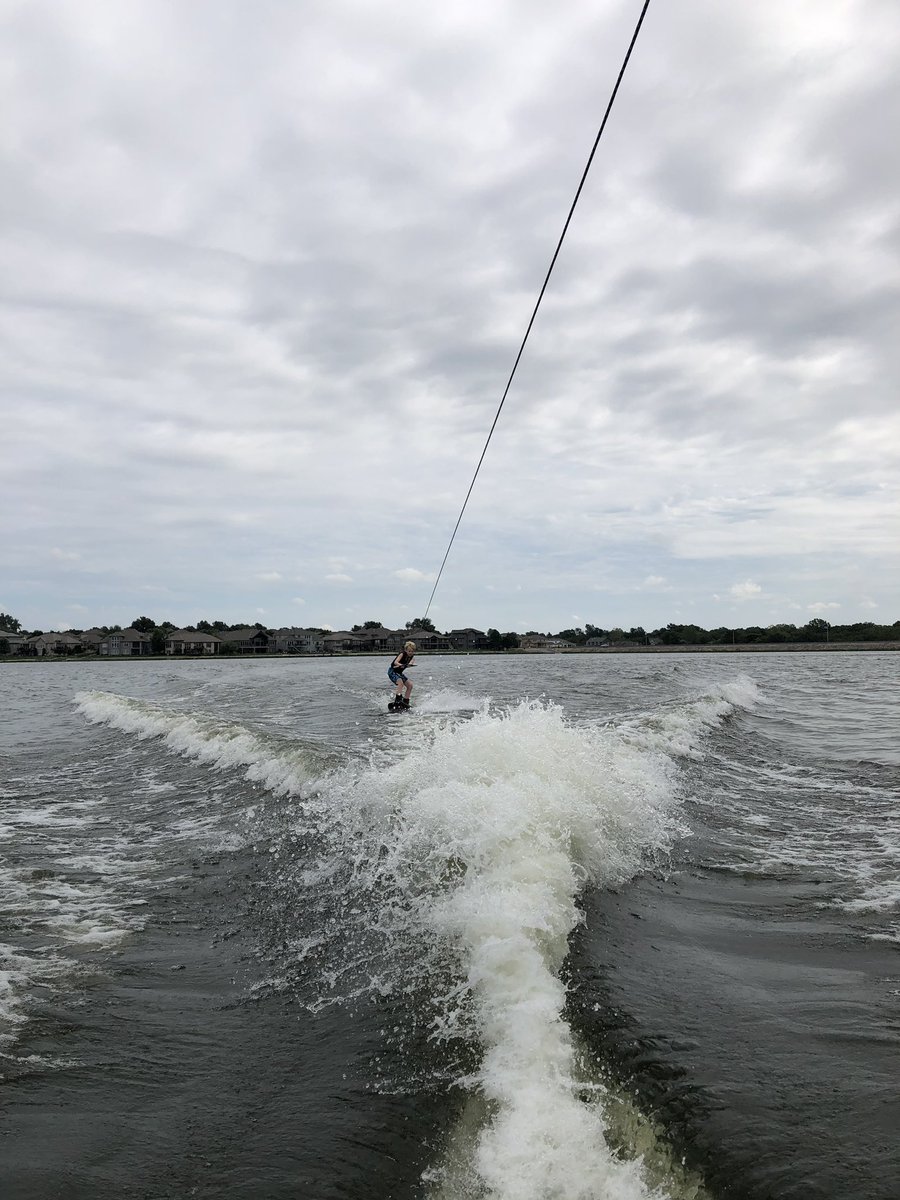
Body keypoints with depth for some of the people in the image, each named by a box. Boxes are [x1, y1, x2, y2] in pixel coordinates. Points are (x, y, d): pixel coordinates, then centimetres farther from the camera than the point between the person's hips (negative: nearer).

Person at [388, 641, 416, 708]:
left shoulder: (412, 657, -2)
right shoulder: (402, 654, -18)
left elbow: (411, 662, -24)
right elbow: (395, 662, -33)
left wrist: (410, 664, -48)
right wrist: (401, 665, -54)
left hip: (399, 673, 7)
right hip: (392, 671, -7)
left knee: (410, 685, 0)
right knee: (400, 682, -30)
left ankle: (405, 702, 9)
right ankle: (398, 700, -35)